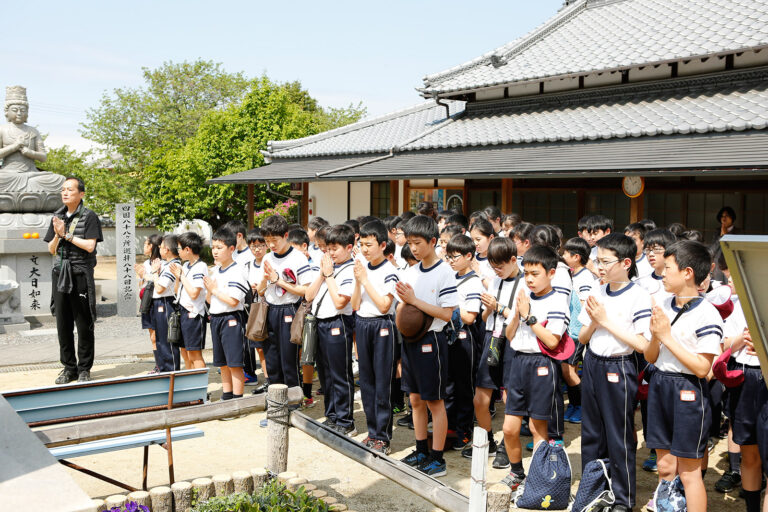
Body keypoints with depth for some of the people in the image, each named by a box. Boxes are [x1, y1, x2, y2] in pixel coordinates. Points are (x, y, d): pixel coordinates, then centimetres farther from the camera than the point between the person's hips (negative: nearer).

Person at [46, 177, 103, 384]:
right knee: (63, 324, 7)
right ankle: (69, 367, 17)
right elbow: (52, 249, 12)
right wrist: (57, 234, -6)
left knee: (84, 324, 0)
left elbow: (90, 245, -13)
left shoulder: (89, 217, -3)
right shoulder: (57, 217, 15)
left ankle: (84, 369, 9)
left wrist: (66, 234, -9)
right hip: (60, 275, 5)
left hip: (81, 275, -5)